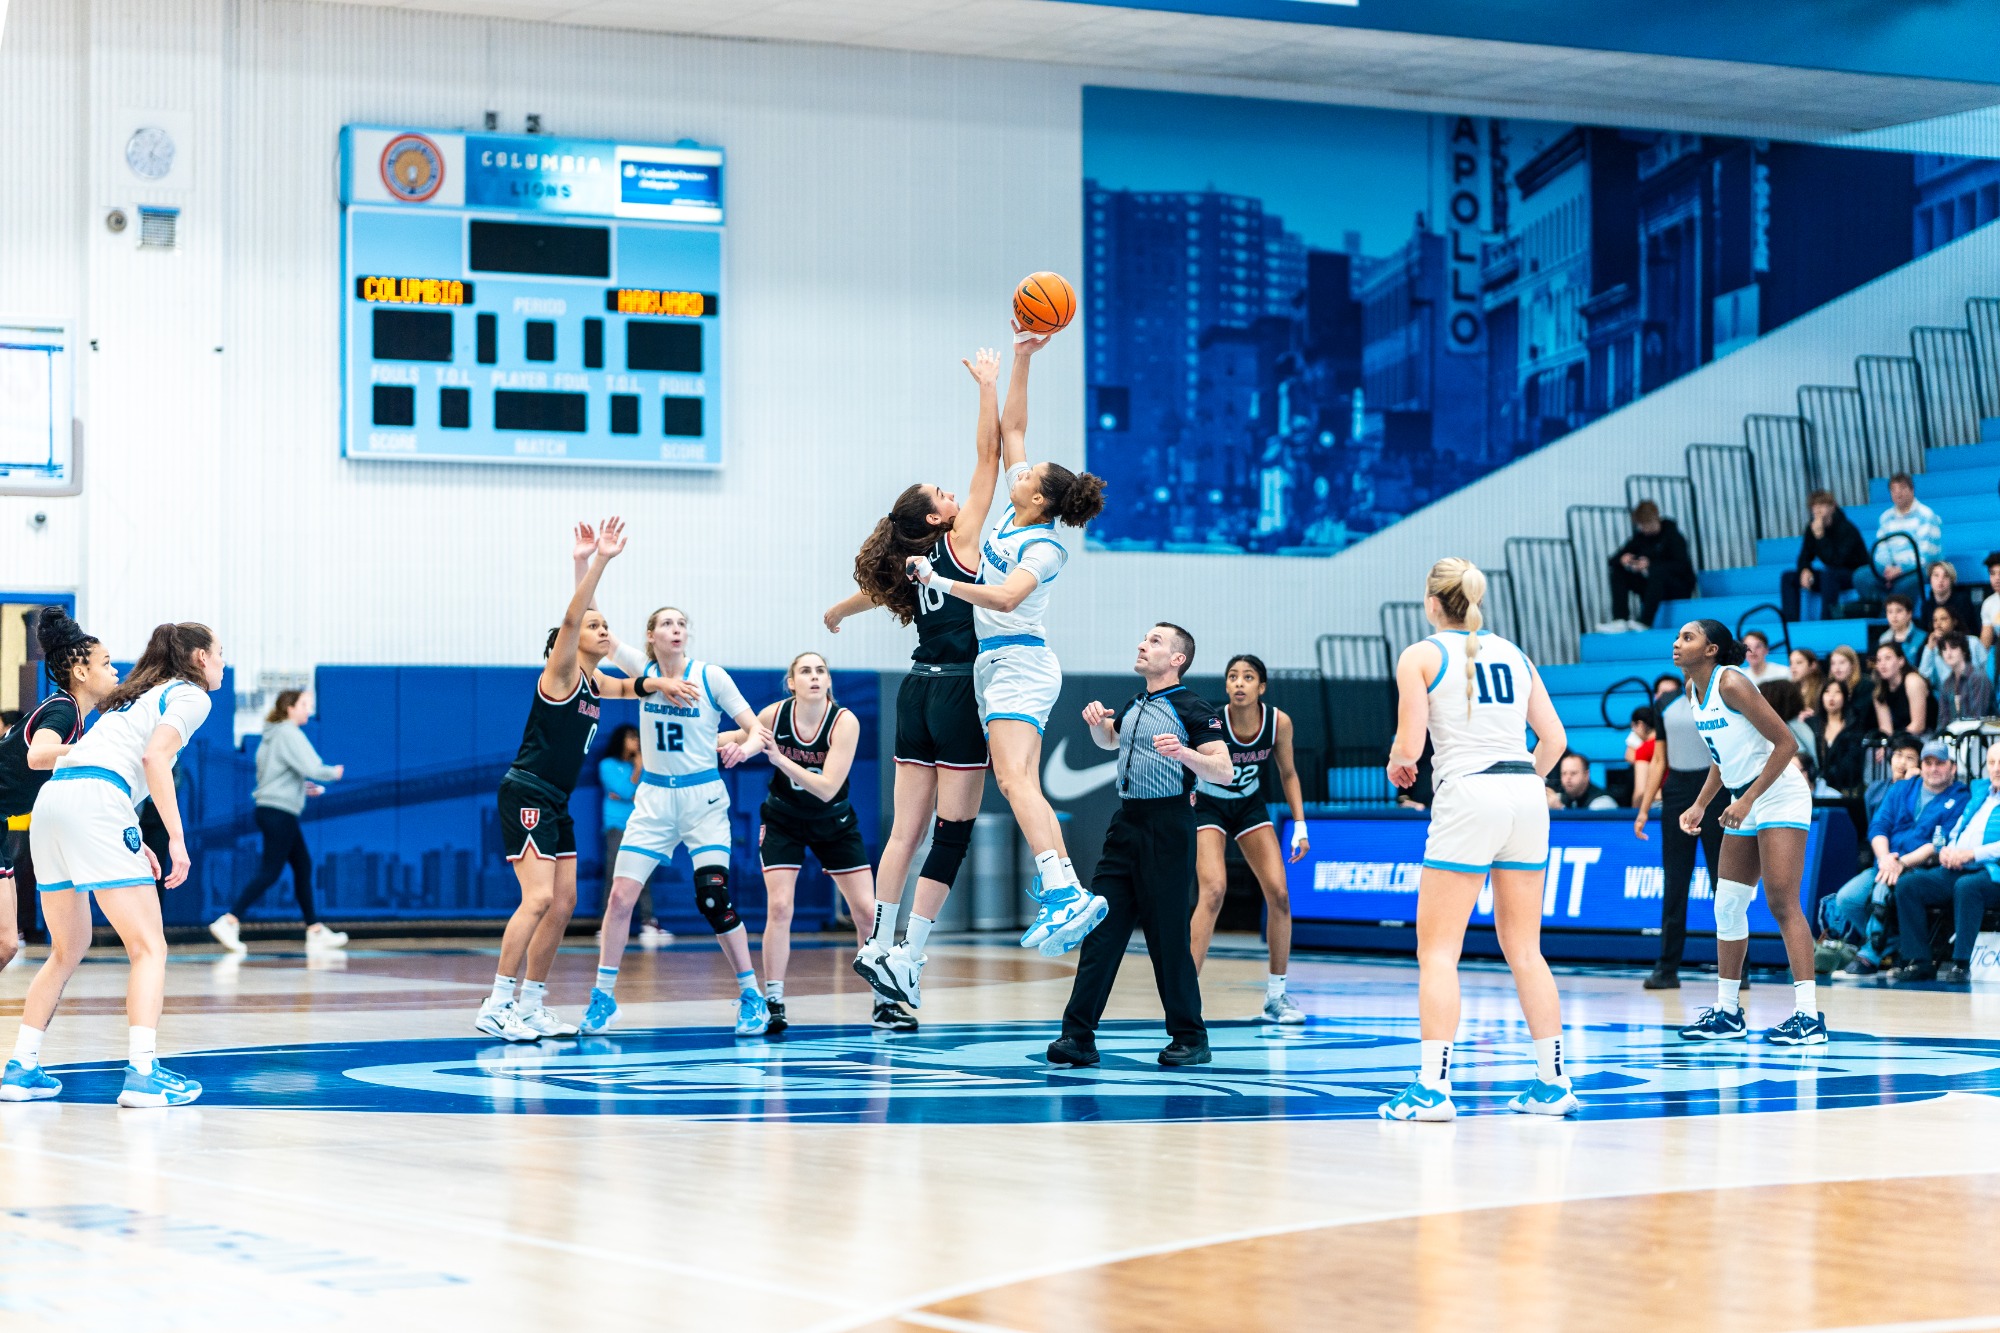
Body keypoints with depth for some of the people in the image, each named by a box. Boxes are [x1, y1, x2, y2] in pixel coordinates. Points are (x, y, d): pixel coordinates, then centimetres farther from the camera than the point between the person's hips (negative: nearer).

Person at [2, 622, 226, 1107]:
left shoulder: (139, 695, 31)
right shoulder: (191, 695, 7)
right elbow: (155, 754, -10)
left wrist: (133, 842, 24)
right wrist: (177, 838, -11)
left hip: (50, 799, 8)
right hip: (95, 803, -8)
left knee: (67, 952, 19)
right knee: (149, 948, -6)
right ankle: (142, 1074, -17)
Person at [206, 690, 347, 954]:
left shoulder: (271, 735, 15)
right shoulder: (289, 734, -13)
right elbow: (311, 768, -22)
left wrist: (302, 786, 15)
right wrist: (334, 772, -3)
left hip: (270, 811, 10)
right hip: (280, 811, -10)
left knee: (303, 867, 13)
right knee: (270, 871, -8)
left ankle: (316, 932, 16)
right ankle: (229, 922, -12)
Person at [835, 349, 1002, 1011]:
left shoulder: (912, 561, 11)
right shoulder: (961, 539, -6)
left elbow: (872, 592, 33)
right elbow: (988, 451, -7)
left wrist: (835, 614, 53)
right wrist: (991, 384, -2)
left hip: (919, 691, 7)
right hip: (961, 691, -7)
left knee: (907, 828, 8)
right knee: (952, 834, -4)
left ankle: (878, 944, 4)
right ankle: (907, 955, -8)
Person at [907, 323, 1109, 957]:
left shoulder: (1044, 547, -12)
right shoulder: (1013, 512, 10)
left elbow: (1005, 597, -29)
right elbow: (1011, 427, 15)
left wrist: (939, 581, -22)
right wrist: (1021, 357, 11)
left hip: (1020, 662, -9)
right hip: (997, 665, 9)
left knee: (1015, 780, -24)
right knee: (1021, 787, 2)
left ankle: (1062, 894, -36)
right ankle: (1069, 894, -3)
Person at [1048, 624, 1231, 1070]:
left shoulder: (1192, 708, -5)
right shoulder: (1134, 706, 18)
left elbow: (1224, 771, -13)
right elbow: (1107, 740, 40)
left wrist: (1185, 752, -29)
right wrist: (1097, 720, 18)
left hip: (1168, 828, -7)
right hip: (1126, 823, 7)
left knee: (1167, 936, -4)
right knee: (1100, 929, -1)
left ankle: (1190, 1039, 8)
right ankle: (1079, 1036, -3)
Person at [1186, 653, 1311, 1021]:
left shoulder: (1279, 722, -17)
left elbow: (1288, 774, -1)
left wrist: (1300, 825, -5)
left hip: (1250, 806, 4)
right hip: (1207, 807, -4)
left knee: (1279, 894, -5)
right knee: (1213, 892, -22)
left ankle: (1275, 996, 9)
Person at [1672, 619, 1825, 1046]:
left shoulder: (1730, 682, -18)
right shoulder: (1694, 689, 8)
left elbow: (1787, 743, -20)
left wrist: (1747, 800, -21)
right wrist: (1699, 805, 10)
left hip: (1779, 795, -9)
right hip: (1744, 802, 9)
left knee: (1782, 902, -16)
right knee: (1727, 906, 10)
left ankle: (1808, 1015, -18)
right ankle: (1727, 1013, 18)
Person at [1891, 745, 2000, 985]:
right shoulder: (1979, 790, 26)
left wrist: (1972, 853, -19)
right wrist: (1947, 849, 6)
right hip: (1955, 871, 7)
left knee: (1966, 886, -39)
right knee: (1907, 884, -14)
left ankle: (1961, 963, -34)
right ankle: (1918, 961, -17)